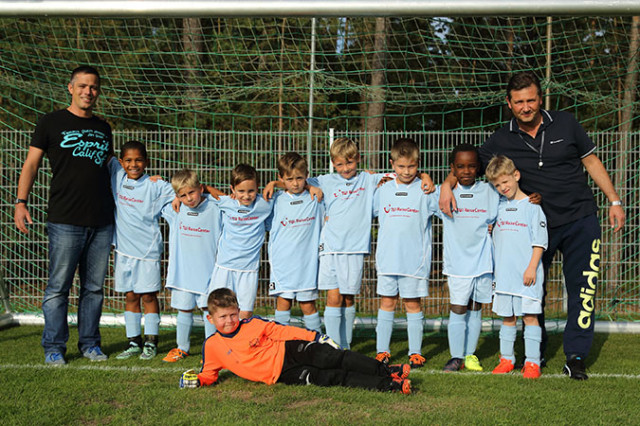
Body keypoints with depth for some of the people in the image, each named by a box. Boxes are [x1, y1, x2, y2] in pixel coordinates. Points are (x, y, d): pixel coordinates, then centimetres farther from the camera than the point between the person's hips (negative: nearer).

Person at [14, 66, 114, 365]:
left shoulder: (103, 128, 17)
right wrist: (21, 202, -6)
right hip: (65, 220, -4)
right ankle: (54, 347, 6)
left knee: (94, 287, 8)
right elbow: (32, 163, 3)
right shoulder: (52, 123, 4)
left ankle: (90, 343, 17)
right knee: (58, 287, -3)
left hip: (102, 222, 4)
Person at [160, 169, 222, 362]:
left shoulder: (214, 209, -7)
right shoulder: (174, 210, -1)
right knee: (184, 309, 10)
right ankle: (182, 348, 23)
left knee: (208, 308, 0)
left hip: (207, 270, -2)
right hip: (182, 270, 2)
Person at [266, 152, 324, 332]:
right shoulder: (276, 201, 2)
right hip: (282, 262, 0)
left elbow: (324, 224, 16)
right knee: (283, 302, 1)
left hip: (307, 262, 0)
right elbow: (269, 227, 11)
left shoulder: (315, 199, 4)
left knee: (308, 304, 4)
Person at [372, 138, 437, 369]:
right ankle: (382, 351, 14)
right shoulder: (383, 190, 7)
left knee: (413, 304, 4)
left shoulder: (424, 190, -2)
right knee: (387, 303, 8)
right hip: (387, 258, 3)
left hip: (415, 259, -3)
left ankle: (415, 352, 11)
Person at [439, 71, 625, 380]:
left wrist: (614, 201, 7)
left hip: (580, 219, -1)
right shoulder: (502, 140, -1)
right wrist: (447, 184, -14)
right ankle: (536, 353, 26)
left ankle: (576, 357, 2)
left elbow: (591, 161, 8)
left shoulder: (565, 124, 0)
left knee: (583, 289, -6)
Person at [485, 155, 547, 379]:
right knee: (507, 317, 11)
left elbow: (539, 241, -6)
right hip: (504, 274, 5)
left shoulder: (531, 206, -4)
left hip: (527, 274, -5)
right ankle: (506, 358, 20)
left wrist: (532, 267, -12)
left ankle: (532, 361, 1)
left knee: (530, 316, -3)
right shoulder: (499, 206, 11)